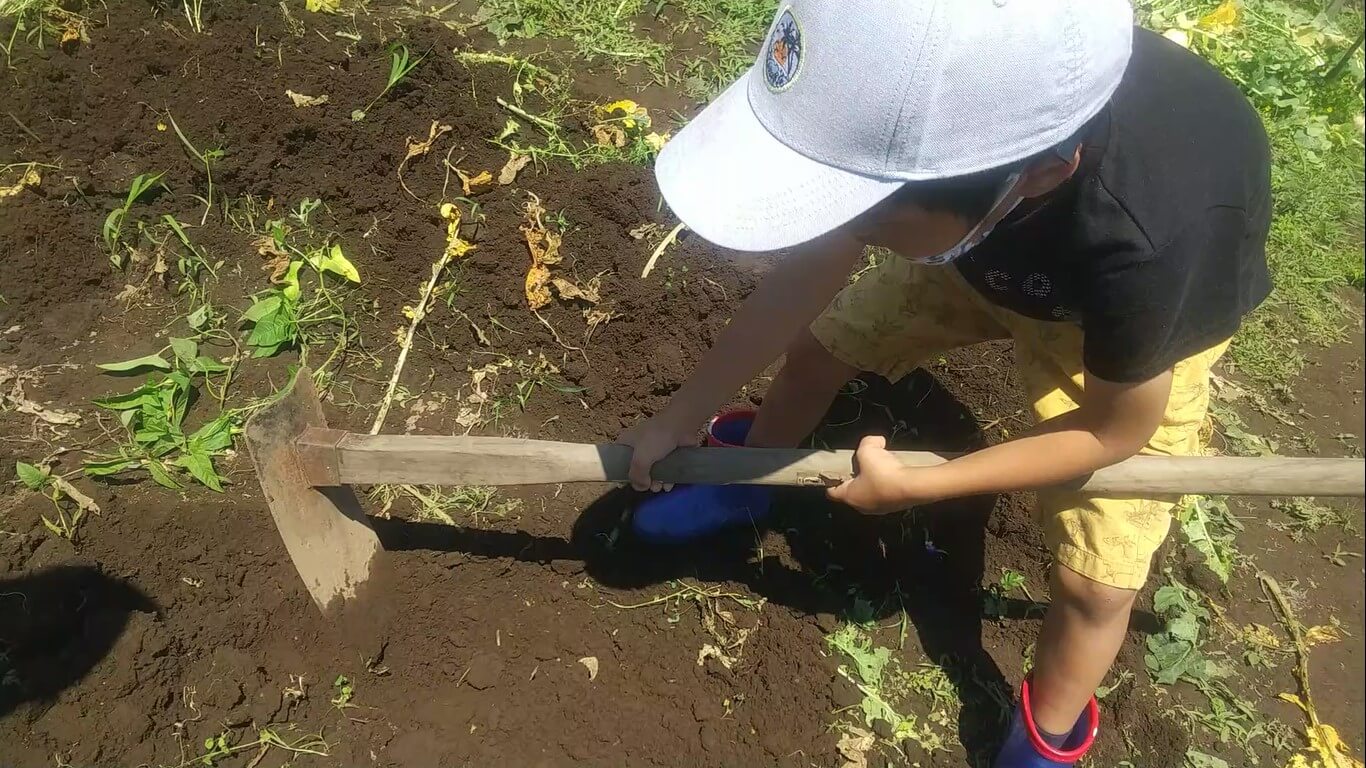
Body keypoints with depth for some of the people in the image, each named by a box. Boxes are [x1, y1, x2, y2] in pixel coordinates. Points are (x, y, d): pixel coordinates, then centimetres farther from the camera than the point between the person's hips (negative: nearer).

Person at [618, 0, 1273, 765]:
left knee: (1096, 580, -5)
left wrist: (917, 485, -23)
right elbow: (813, 266, -20)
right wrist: (684, 415, -13)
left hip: (1151, 316, -3)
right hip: (999, 248, 4)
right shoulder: (931, 109, -36)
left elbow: (1116, 430, -26)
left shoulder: (1141, 244, -47)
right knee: (821, 343, 6)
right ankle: (746, 482, 37)